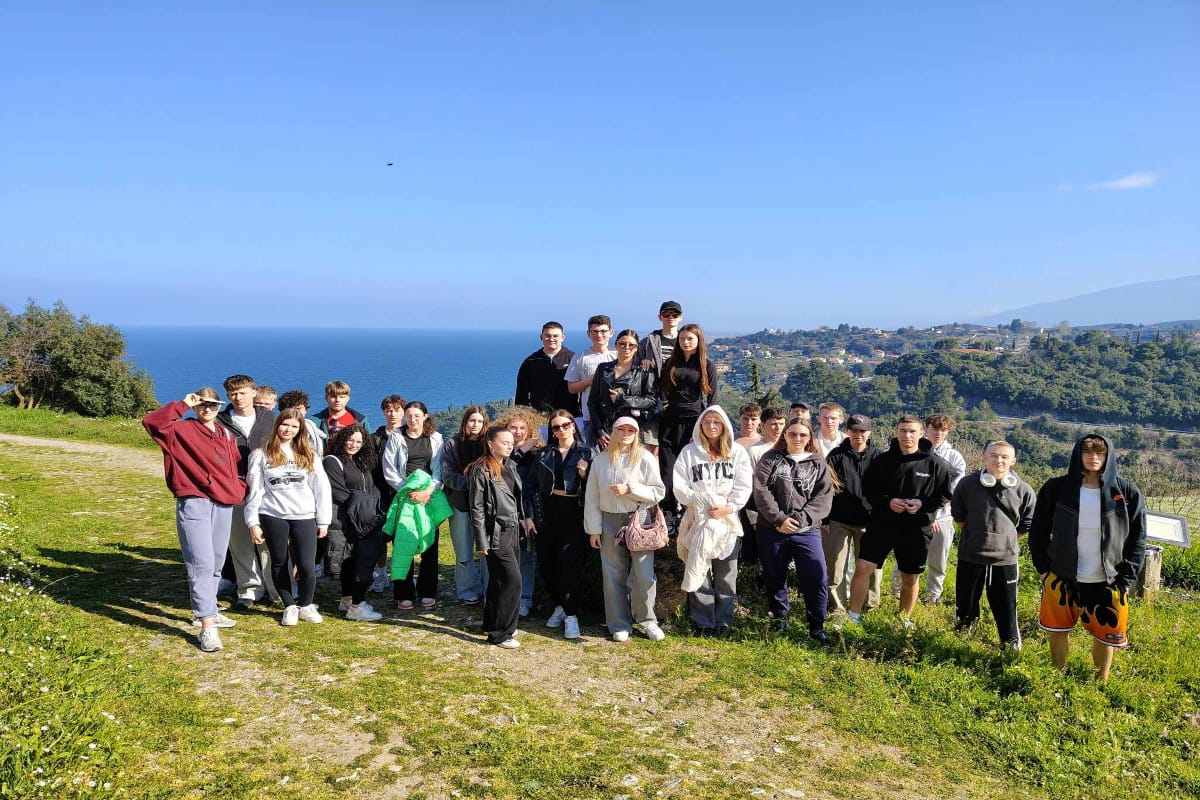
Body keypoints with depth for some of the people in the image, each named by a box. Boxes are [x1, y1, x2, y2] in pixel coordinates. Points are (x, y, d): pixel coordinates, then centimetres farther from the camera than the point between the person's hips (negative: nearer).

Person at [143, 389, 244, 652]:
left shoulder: (226, 435, 17)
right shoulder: (182, 429, 0)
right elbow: (152, 422, -16)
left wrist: (240, 489, 10)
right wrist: (183, 405, -12)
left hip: (224, 506, 6)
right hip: (193, 504, -6)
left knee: (216, 564, 16)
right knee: (201, 564, -11)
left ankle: (209, 611, 32)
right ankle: (207, 627, -12)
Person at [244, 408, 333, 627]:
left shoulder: (308, 455, 6)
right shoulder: (261, 455, 3)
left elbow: (321, 487, 6)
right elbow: (254, 490, 3)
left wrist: (323, 521, 3)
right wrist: (253, 522, -2)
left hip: (304, 517, 0)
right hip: (273, 517, 0)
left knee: (307, 566, -5)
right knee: (279, 563, 9)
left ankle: (306, 605, 18)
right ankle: (289, 606, 26)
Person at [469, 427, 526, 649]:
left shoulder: (510, 467, 11)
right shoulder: (481, 470, -12)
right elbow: (477, 508, -12)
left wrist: (522, 523, 11)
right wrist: (482, 541, -13)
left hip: (512, 530, 7)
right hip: (497, 533, -7)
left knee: (498, 580, 15)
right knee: (513, 580, -9)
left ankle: (492, 623, 28)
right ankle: (500, 633, 0)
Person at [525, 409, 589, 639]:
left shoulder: (586, 453, 2)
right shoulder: (544, 453, 8)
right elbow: (530, 484, 8)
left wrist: (585, 475, -16)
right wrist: (529, 515, 3)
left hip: (573, 512, -3)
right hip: (547, 511, 3)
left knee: (569, 564, -8)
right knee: (546, 563, 6)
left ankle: (571, 615, 3)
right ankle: (558, 606, 25)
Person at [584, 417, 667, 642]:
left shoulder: (645, 458, -2)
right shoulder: (600, 460, 5)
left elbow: (658, 491, -5)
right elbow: (592, 497, 7)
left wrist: (629, 489, -15)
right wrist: (593, 529, 3)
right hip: (610, 522, 3)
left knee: (644, 574, -4)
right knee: (613, 574, 7)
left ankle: (647, 620, 17)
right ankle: (619, 625, 19)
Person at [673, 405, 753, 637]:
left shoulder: (737, 452, 7)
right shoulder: (689, 452, 5)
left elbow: (744, 486, 0)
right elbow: (679, 485, -2)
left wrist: (728, 507, -14)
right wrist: (700, 502, -15)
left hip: (728, 520, 1)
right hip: (699, 519, 0)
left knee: (726, 575, 5)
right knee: (699, 573, 1)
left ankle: (724, 621, 16)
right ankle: (704, 622, 10)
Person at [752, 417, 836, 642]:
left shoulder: (818, 464, 7)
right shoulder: (770, 459, 3)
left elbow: (824, 496, -2)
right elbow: (761, 491, -7)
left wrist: (800, 519, -15)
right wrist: (779, 519, -16)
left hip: (807, 531, 0)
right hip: (772, 530, 0)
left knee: (817, 578, -7)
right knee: (774, 577, 11)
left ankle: (817, 627, 9)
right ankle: (779, 617, 32)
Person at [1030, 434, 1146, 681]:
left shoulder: (1128, 493, -4)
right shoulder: (1056, 488, -6)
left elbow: (1137, 539, 2)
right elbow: (1038, 530, 3)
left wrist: (1127, 578, -3)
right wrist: (1043, 567, -1)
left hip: (1108, 582, 0)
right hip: (1063, 579, 0)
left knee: (1105, 635, 11)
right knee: (1059, 631, 11)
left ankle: (1101, 683, 32)